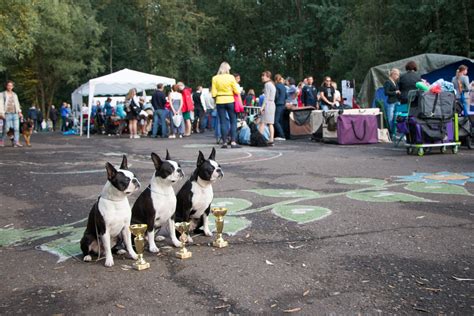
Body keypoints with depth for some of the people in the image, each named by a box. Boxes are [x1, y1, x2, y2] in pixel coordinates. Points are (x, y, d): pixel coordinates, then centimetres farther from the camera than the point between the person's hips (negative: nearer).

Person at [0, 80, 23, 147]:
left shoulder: (15, 95, 19)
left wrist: (19, 112, 10)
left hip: (15, 114, 4)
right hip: (7, 114, -4)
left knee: (16, 128, -5)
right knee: (6, 129, -4)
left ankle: (16, 142, -5)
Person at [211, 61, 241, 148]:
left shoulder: (215, 78, 0)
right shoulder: (231, 77, -4)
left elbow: (213, 93, -3)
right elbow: (236, 91, -4)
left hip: (220, 102, 2)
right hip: (230, 101, -2)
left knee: (222, 122, 6)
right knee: (233, 121, 4)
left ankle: (224, 142, 5)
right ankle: (233, 142, -3)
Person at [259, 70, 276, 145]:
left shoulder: (267, 84, -9)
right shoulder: (272, 84, 19)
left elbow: (266, 97, -15)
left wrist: (262, 107, -16)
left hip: (268, 104, -9)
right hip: (272, 104, 9)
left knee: (262, 123, -9)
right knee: (270, 123, 5)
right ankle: (271, 140, 2)